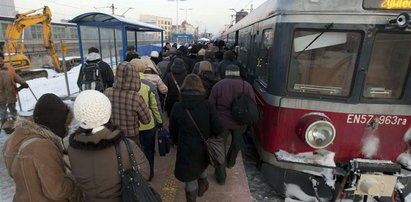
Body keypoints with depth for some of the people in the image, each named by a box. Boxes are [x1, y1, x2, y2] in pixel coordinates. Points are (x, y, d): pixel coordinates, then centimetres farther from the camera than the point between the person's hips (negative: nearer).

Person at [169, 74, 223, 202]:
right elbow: (218, 129, -16)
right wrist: (209, 136, 6)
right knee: (202, 167, 32)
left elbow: (173, 130, -3)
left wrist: (176, 141, 17)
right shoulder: (208, 106, -18)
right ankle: (202, 188, 59)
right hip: (204, 147, 2)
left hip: (186, 148, -2)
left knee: (190, 178, 16)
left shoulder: (177, 107, -15)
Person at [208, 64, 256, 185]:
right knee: (236, 143, 28)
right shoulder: (246, 86, -3)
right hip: (240, 122, 2)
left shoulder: (218, 85, -4)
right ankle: (230, 162, 51)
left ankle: (221, 177, 19)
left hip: (221, 122, -1)